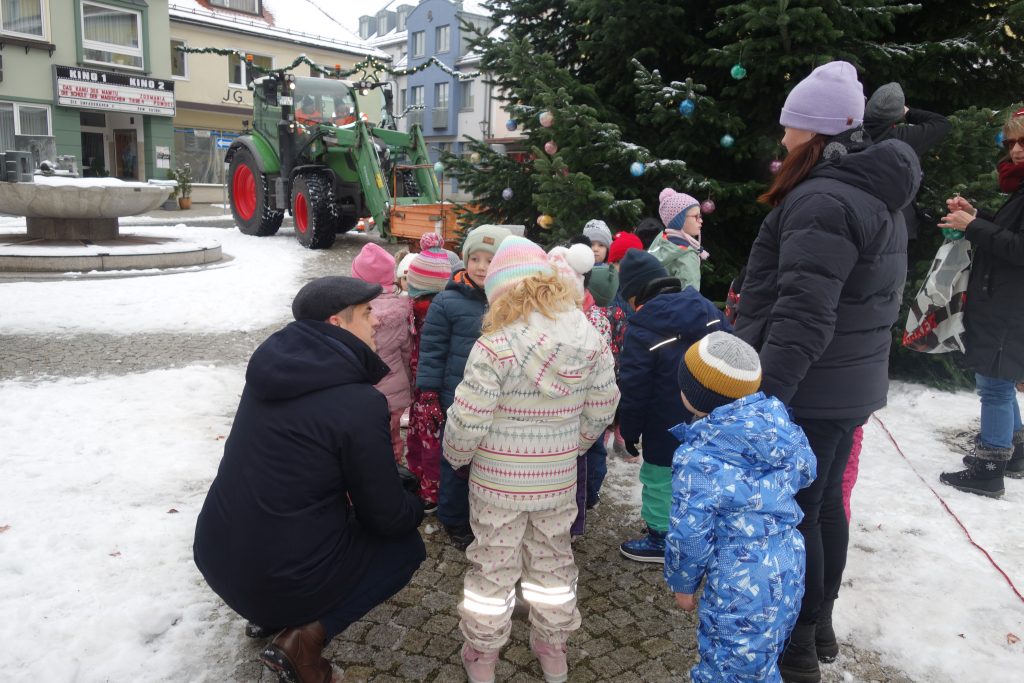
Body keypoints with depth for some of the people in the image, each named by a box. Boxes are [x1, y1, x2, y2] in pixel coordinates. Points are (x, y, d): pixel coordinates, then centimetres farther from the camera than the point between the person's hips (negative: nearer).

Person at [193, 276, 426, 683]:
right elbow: (387, 516, -10)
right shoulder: (360, 403, -21)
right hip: (280, 575, -7)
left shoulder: (273, 365, 0)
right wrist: (417, 506, 12)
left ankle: (273, 614, 21)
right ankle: (305, 634, -2)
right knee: (406, 544, 14)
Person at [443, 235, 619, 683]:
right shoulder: (591, 340, -7)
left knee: (493, 565, 14)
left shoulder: (495, 347, -22)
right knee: (552, 560, 22)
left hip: (498, 482, -4)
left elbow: (467, 422, -19)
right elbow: (602, 409, 1)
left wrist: (456, 456, 1)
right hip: (559, 478, 4)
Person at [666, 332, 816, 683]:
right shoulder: (778, 421, -5)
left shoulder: (697, 459, -24)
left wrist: (681, 583, 0)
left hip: (741, 589, -7)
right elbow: (805, 471, 13)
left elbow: (689, 536, -17)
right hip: (789, 571, 7)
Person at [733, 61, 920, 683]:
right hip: (852, 382, 10)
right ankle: (819, 625, 36)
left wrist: (763, 398, -28)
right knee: (825, 503, 19)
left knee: (793, 513, 3)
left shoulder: (821, 201, -21)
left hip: (808, 391, -10)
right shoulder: (877, 194, 12)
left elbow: (803, 316, -28)